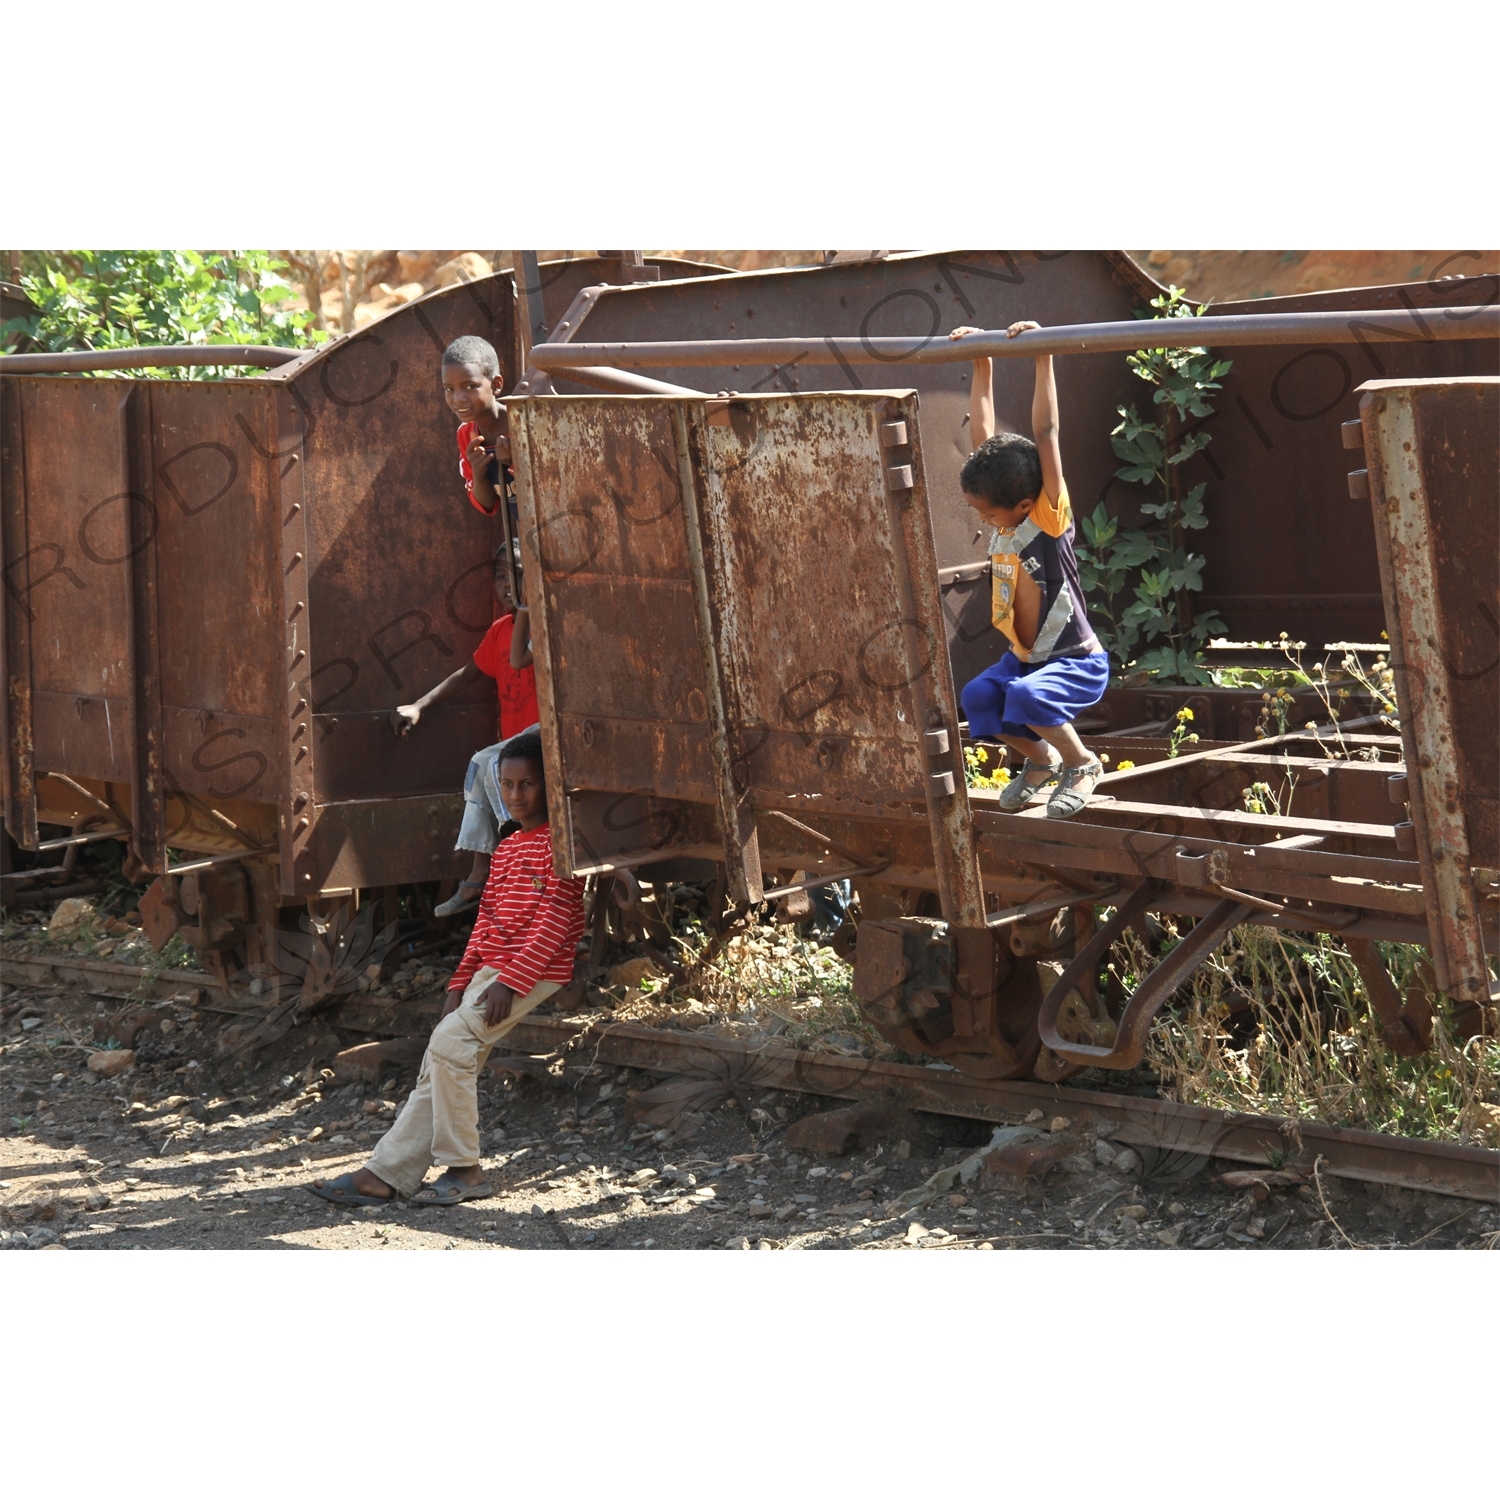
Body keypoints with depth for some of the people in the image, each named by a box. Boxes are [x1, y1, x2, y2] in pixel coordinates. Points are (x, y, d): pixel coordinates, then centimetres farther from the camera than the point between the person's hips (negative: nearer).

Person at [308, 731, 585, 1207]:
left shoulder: (558, 842, -7)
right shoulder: (506, 850, 21)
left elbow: (555, 919, -15)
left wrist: (512, 980, -19)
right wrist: (460, 984, 13)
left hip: (535, 972, -9)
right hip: (490, 970, 9)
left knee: (449, 1041, -21)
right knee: (441, 1060, 2)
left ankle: (464, 1169, -12)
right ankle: (385, 1172, 1)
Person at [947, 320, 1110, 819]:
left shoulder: (1049, 519, -18)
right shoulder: (1003, 516, -1)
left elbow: (1045, 433, -25)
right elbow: (983, 434, 2)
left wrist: (1043, 360, -29)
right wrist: (982, 365, 2)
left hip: (1077, 662, -7)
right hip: (1023, 658, 7)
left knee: (1026, 697, -33)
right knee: (977, 697, -19)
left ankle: (1081, 763, -6)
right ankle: (1040, 759, 7)